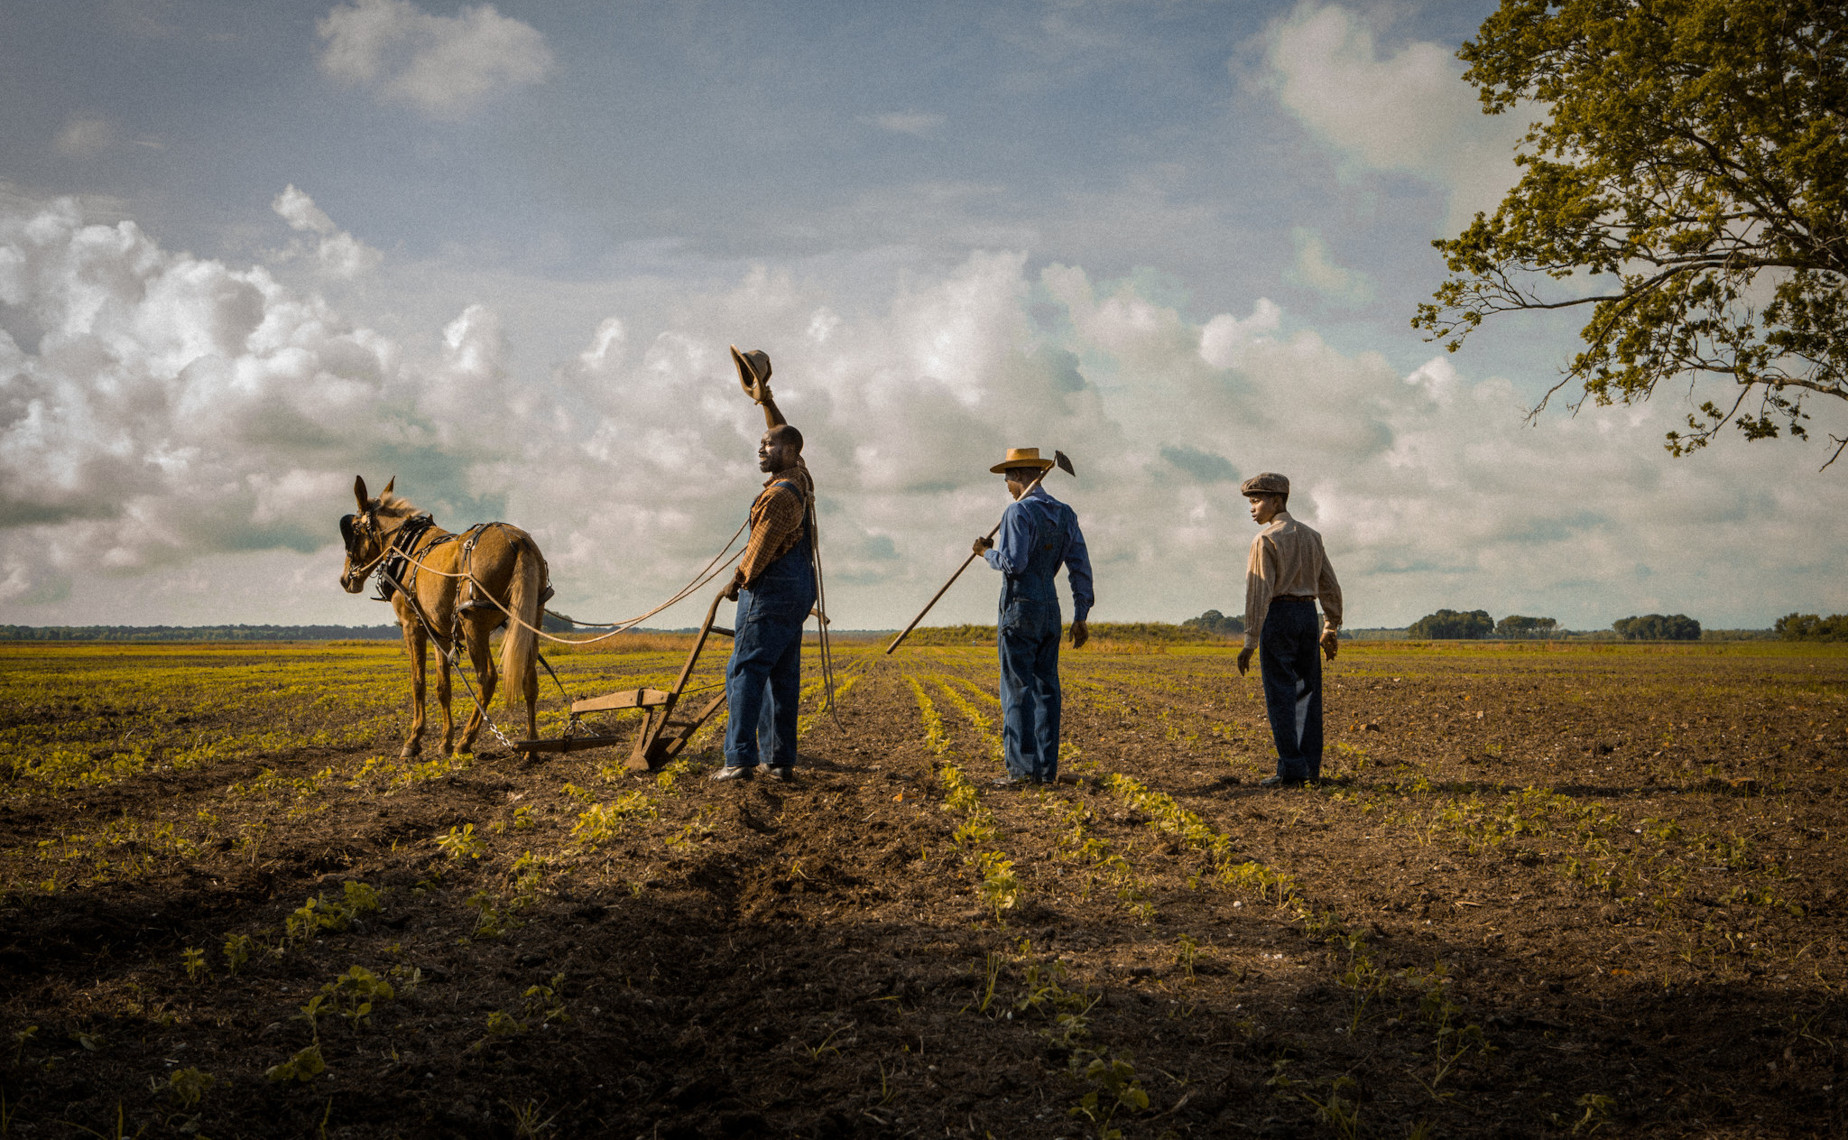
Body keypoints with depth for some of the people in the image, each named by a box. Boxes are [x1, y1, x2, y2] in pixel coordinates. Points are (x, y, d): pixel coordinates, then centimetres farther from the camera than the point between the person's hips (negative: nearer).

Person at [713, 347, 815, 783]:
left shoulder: (781, 494, -17)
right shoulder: (799, 477, 10)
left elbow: (761, 548, -16)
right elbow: (783, 432, 27)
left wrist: (737, 581, -2)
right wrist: (764, 397, 28)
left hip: (773, 590, -10)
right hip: (798, 590, 10)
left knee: (746, 670, -10)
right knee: (783, 675, 8)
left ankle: (741, 757, -16)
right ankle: (782, 760, 9)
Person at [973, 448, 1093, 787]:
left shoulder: (1019, 511, -12)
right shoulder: (1065, 514, 11)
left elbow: (1013, 563, -21)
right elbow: (1081, 568, 10)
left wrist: (988, 552, -1)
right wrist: (1081, 616, 13)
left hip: (1019, 609, -7)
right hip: (1050, 609, 7)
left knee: (1018, 690, -5)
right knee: (1045, 688, 8)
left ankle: (1021, 769, -6)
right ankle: (1046, 768, 9)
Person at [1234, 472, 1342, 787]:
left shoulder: (1266, 540, -9)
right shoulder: (1310, 536, 13)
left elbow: (1259, 592, -15)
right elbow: (1330, 587, 15)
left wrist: (1250, 642, -15)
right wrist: (1331, 629, 21)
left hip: (1278, 617, -7)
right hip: (1308, 616, 7)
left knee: (1281, 695, -4)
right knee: (1307, 692, 10)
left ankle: (1290, 769, -6)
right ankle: (1311, 766, 12)